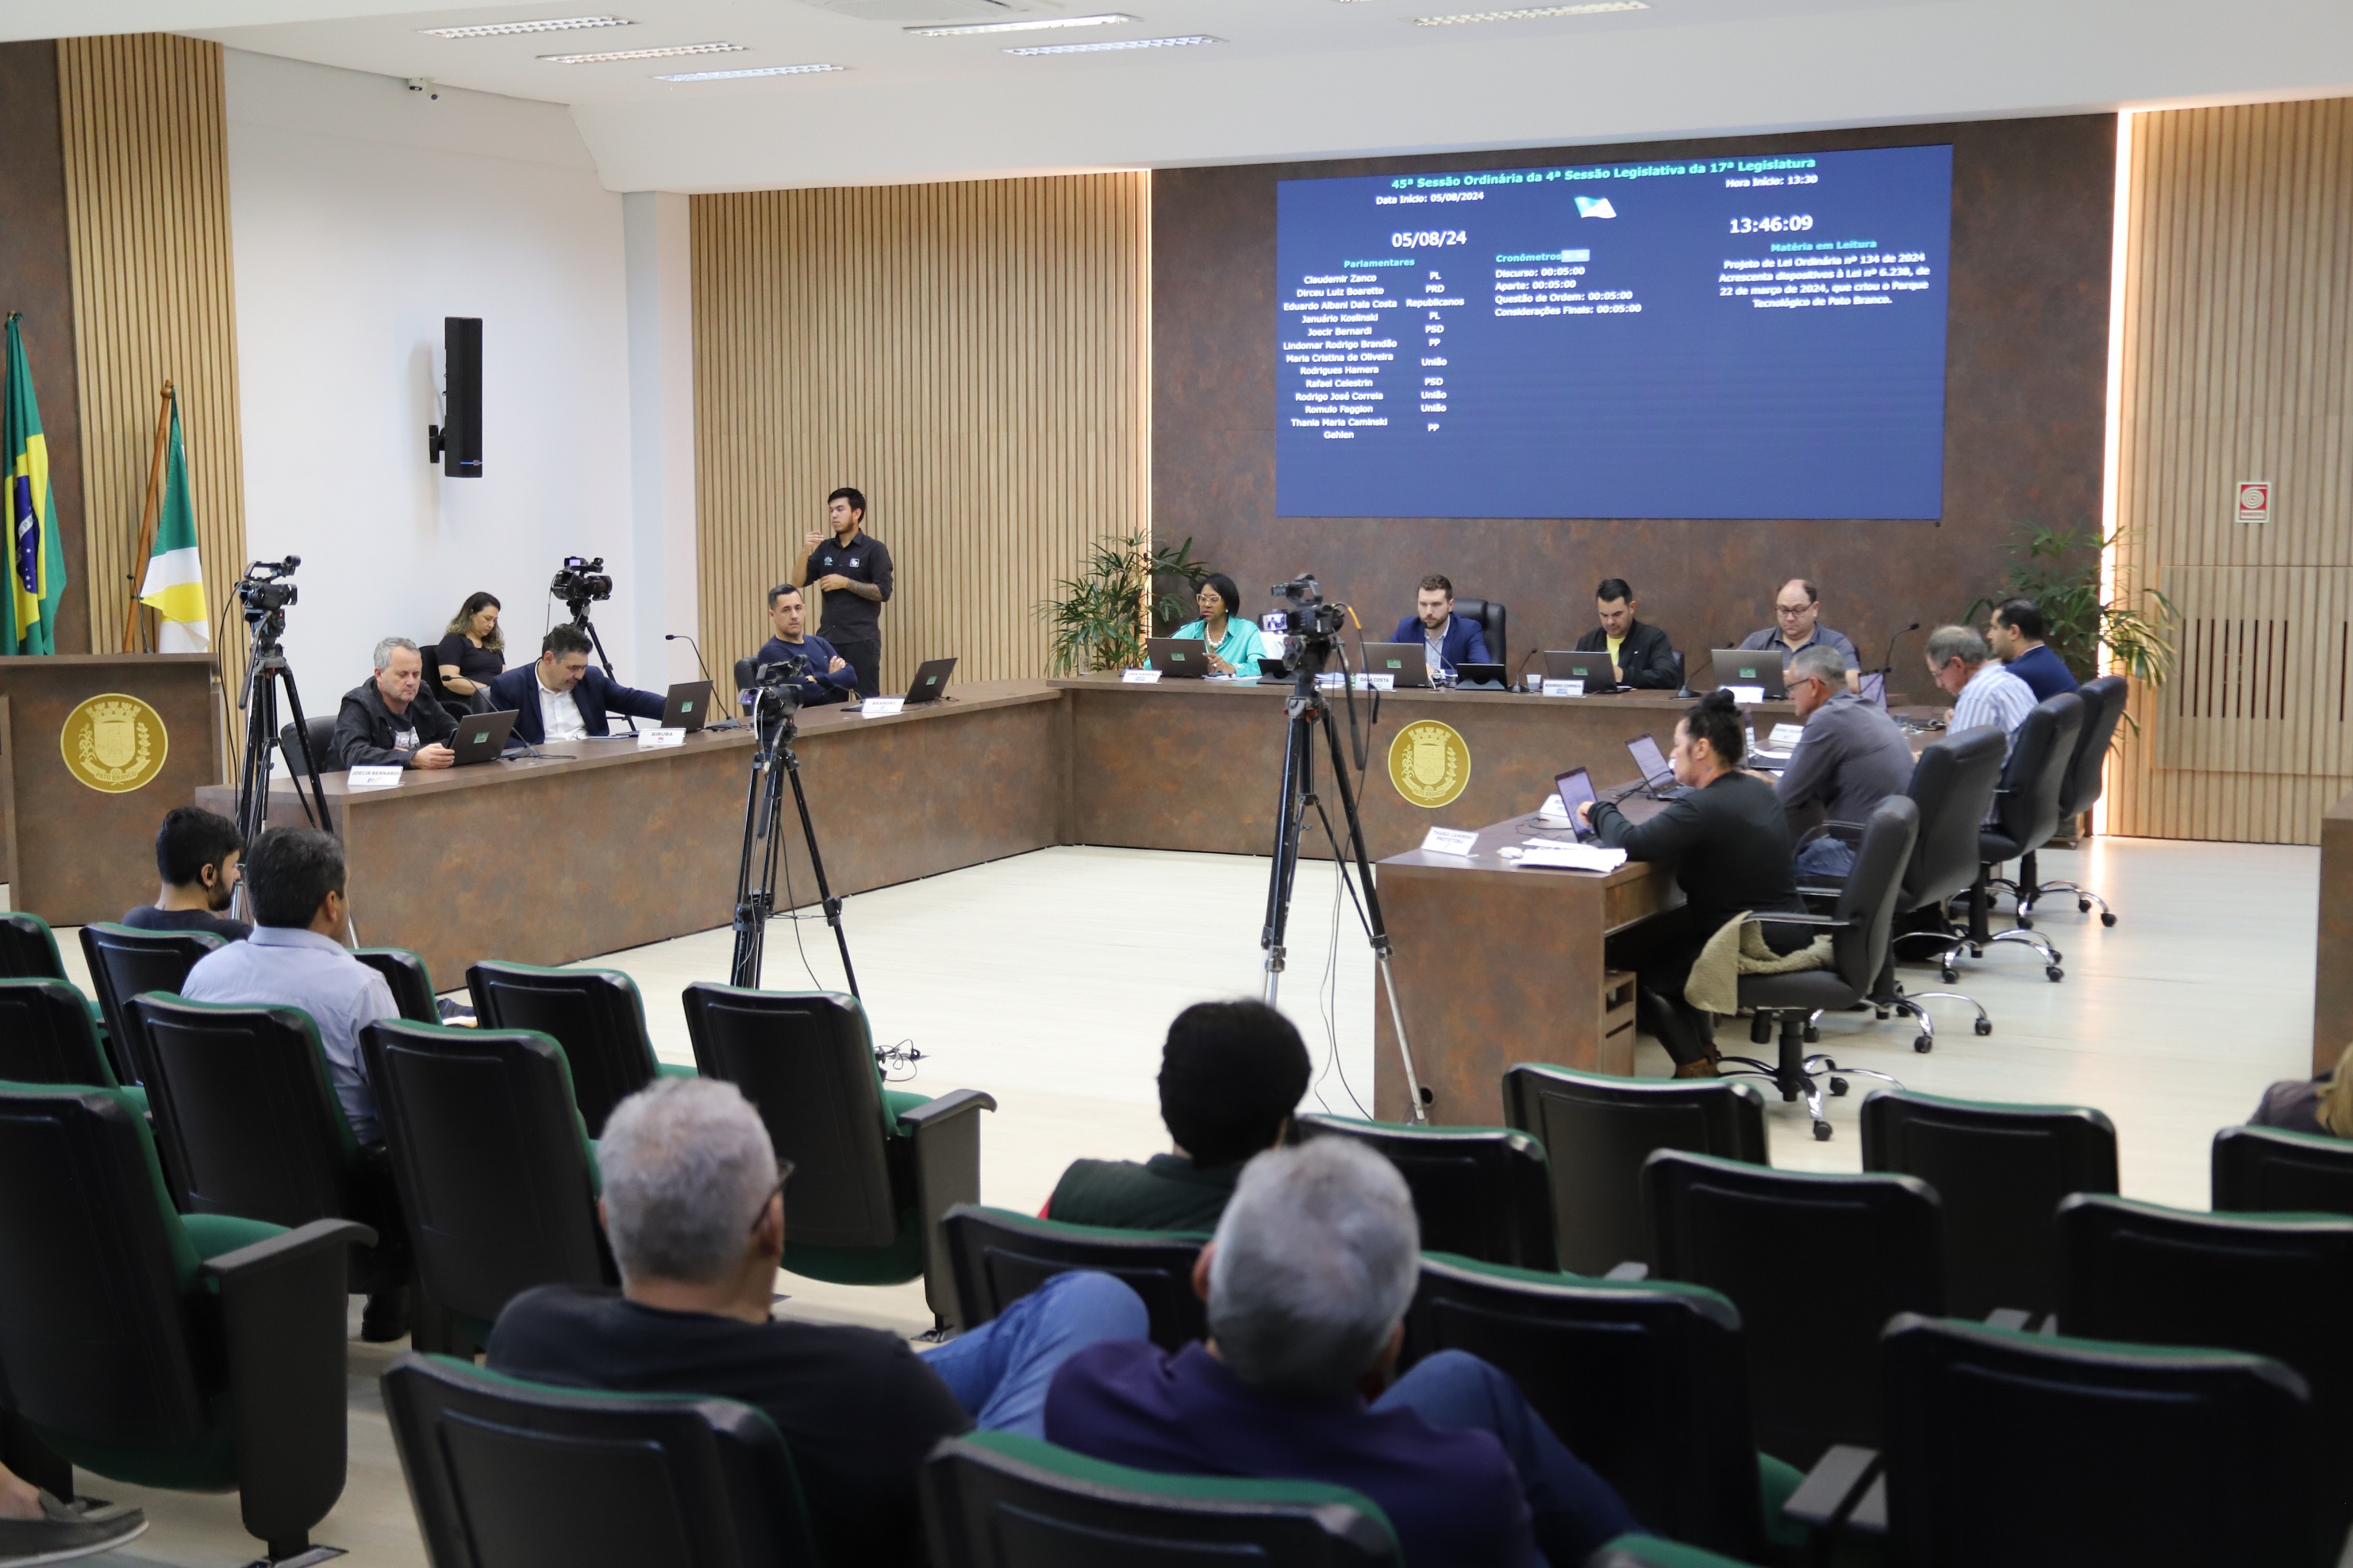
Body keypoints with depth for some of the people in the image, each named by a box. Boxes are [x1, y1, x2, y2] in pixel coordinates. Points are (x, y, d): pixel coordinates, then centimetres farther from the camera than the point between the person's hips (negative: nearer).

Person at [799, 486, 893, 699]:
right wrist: (806, 551, -10)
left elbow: (883, 592, -10)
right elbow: (799, 582, 5)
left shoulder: (874, 549, -3)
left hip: (862, 641, -5)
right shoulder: (825, 548, 12)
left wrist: (845, 582, -14)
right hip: (828, 639, 5)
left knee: (868, 699, -1)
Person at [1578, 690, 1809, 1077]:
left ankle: (1695, 1068, 12)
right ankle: (1702, 1042, 31)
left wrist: (1600, 810, -8)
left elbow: (1631, 843, -28)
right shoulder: (1760, 790, 7)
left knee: (1634, 965, 9)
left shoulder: (1703, 806, -23)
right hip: (1786, 933, 9)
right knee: (1663, 935, 27)